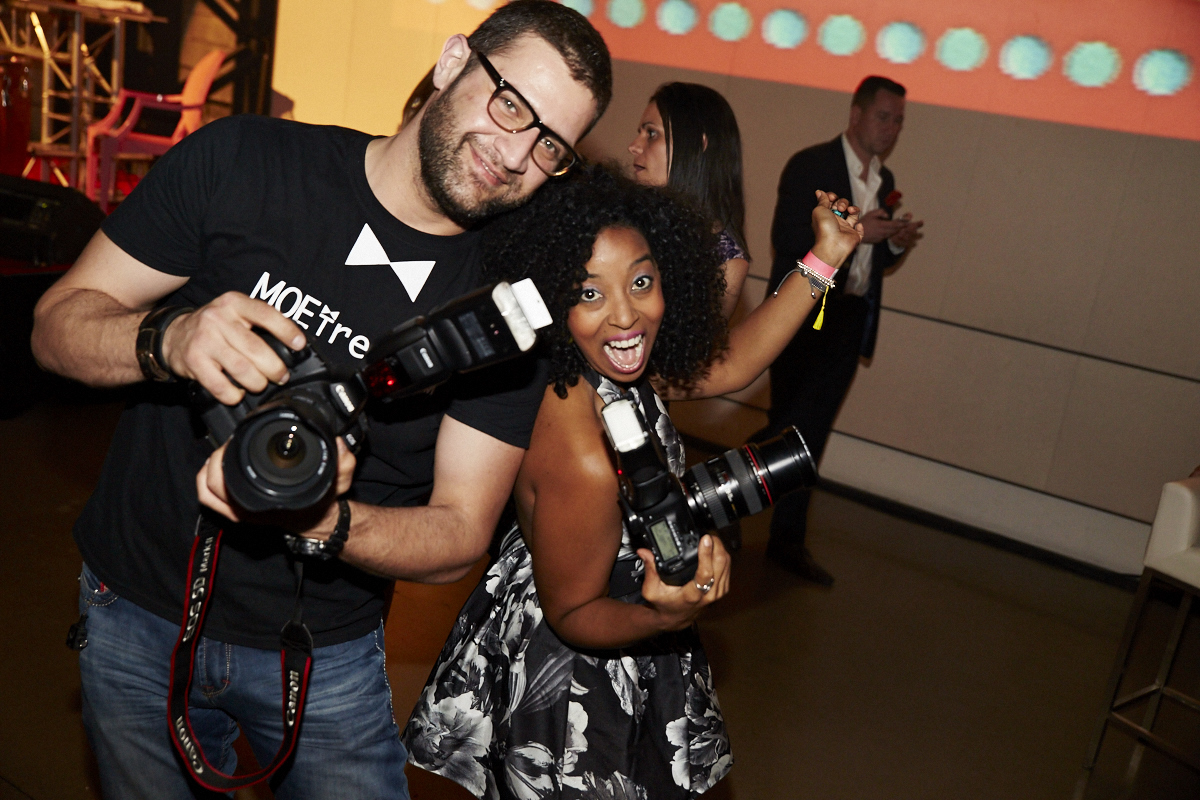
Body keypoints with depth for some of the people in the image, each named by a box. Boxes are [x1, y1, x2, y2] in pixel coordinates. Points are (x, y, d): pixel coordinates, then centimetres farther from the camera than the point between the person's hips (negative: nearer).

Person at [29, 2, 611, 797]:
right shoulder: (239, 162, -13)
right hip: (137, 611, 1)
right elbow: (58, 325, -9)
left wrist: (321, 521, -34)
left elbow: (459, 536, -14)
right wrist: (170, 340, -31)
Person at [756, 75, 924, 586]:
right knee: (790, 424, -5)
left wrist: (896, 243, -1)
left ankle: (788, 541, 15)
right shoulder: (810, 166, -5)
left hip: (849, 319, 6)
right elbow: (785, 239, -15)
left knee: (811, 431, 7)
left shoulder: (884, 182, 15)